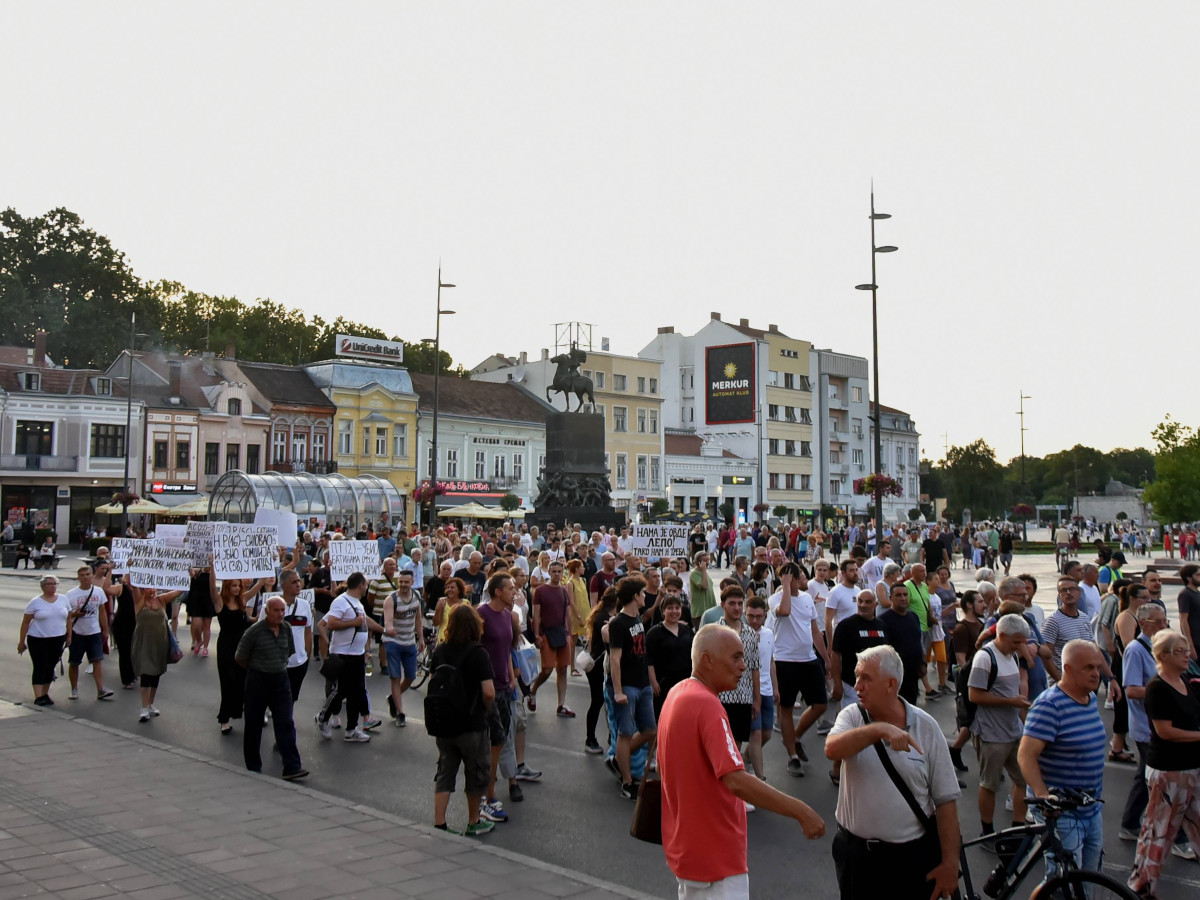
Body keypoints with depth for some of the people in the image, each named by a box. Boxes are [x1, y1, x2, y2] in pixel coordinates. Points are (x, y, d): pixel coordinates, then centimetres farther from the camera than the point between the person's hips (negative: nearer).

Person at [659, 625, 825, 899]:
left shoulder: (678, 694, 6)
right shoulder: (706, 705, -24)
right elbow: (736, 781, -33)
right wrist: (801, 811, -31)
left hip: (686, 844, 10)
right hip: (716, 854, -10)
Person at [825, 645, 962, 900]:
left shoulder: (926, 726, -5)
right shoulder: (852, 716, -4)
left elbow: (945, 800, -3)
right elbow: (832, 750, -27)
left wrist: (950, 862, -5)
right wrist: (879, 730, -38)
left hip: (914, 854, -1)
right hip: (856, 852, 1)